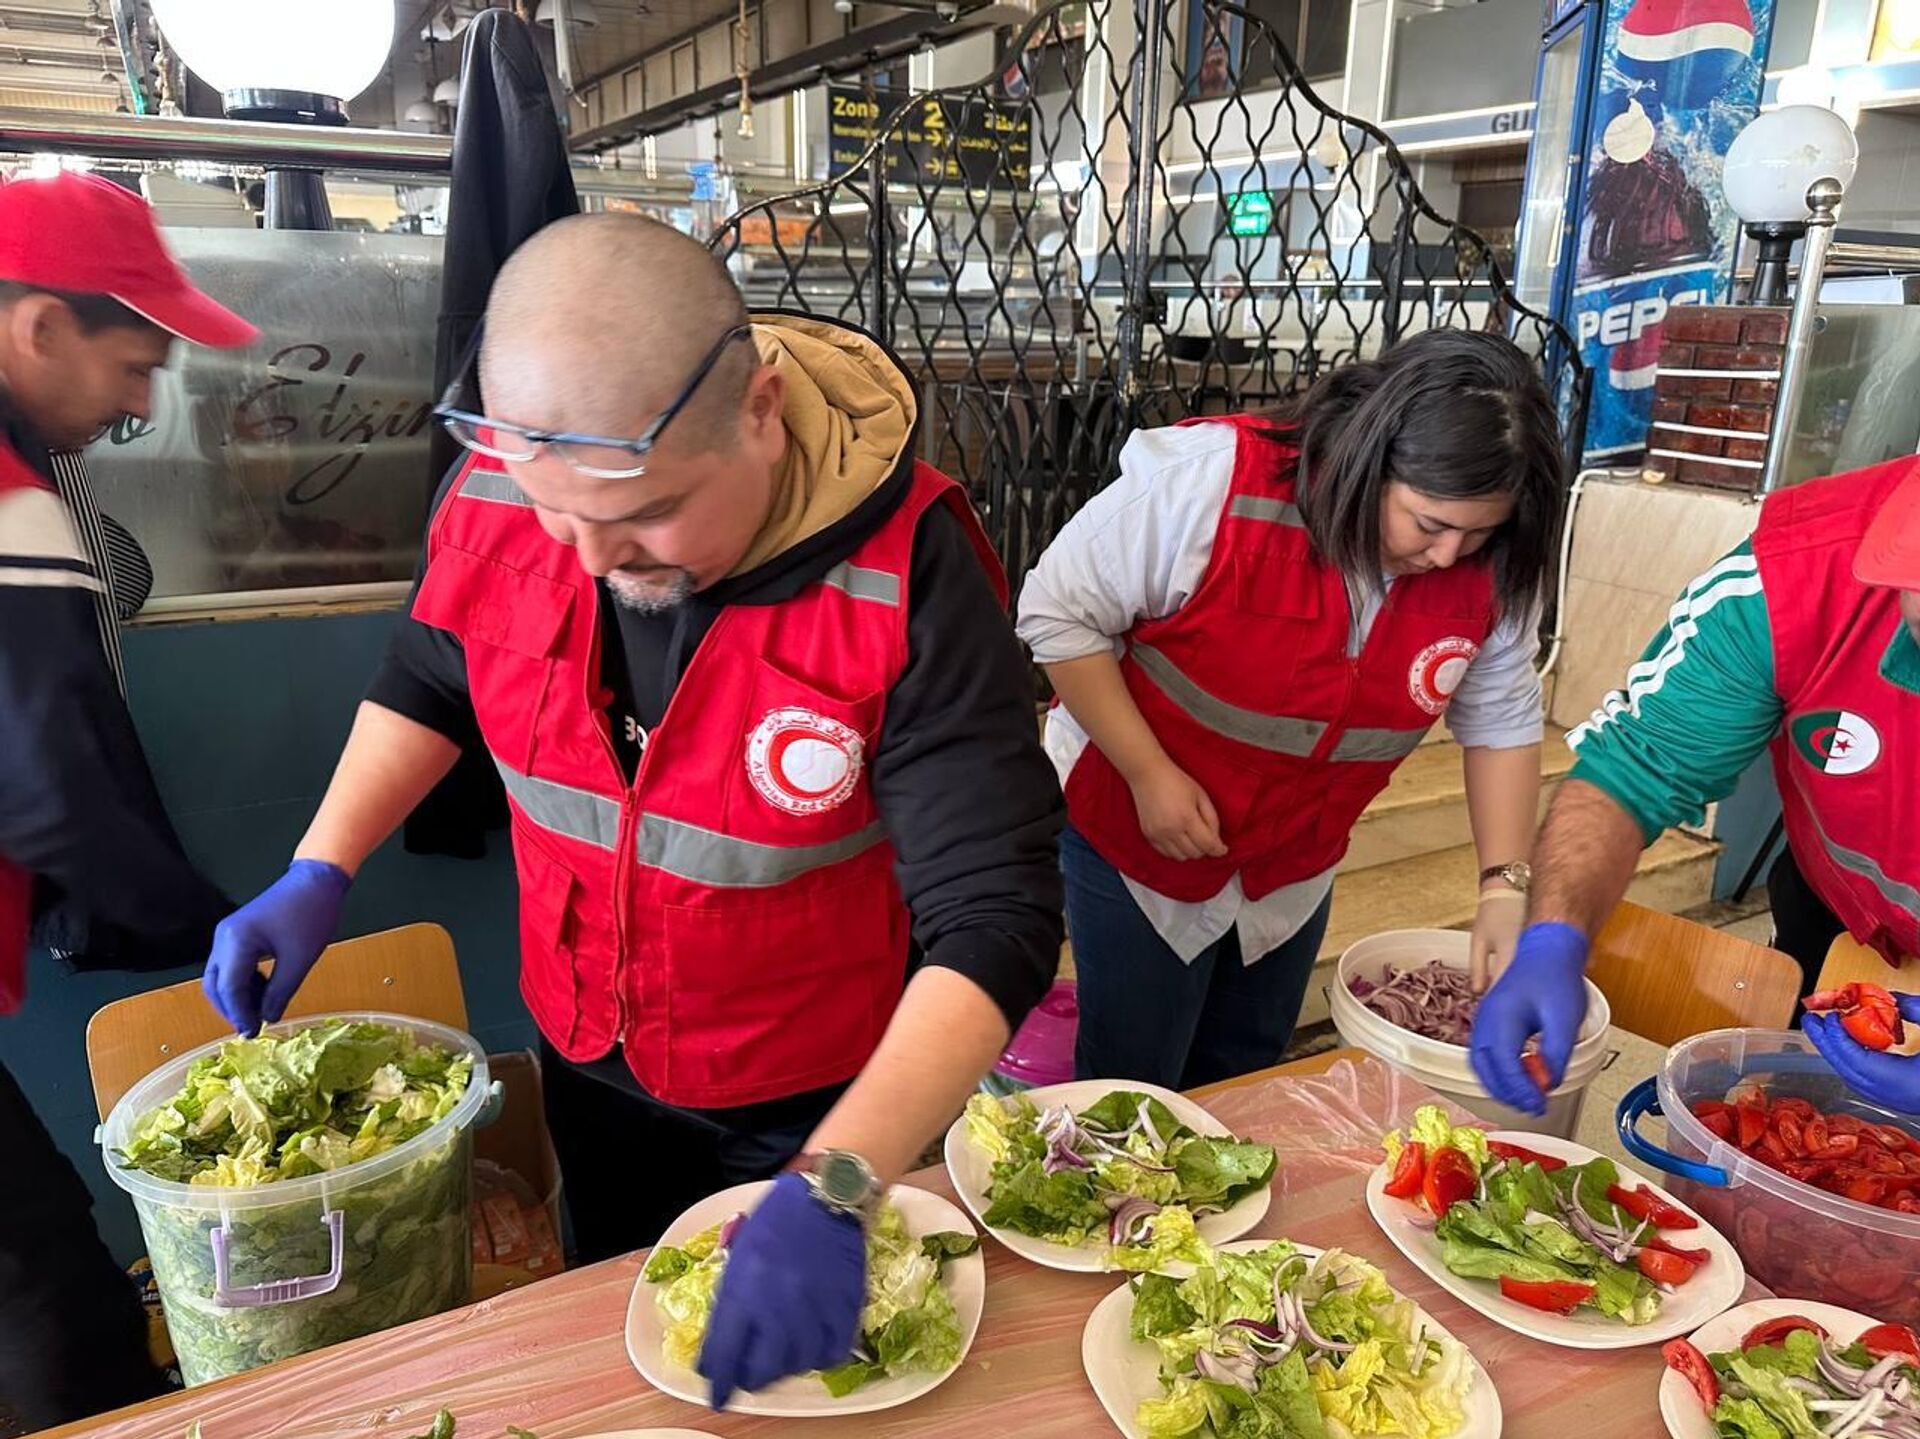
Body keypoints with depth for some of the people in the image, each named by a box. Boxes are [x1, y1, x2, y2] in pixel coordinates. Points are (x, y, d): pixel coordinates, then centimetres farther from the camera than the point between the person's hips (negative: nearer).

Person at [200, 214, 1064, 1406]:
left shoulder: (906, 572, -32)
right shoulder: (500, 489, -18)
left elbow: (993, 920, -34)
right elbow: (432, 685, 3)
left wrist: (834, 1191, -44)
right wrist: (320, 874, -7)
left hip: (826, 1102, -3)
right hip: (589, 1066, 4)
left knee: (805, 1376, 26)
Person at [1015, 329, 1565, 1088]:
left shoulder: (1487, 571, -13)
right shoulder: (1212, 482, -28)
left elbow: (1501, 722, -1)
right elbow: (1059, 613, -21)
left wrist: (1504, 884, -10)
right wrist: (1150, 774, -24)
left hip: (1294, 870, 5)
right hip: (1134, 833, -4)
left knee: (1243, 1095, 23)